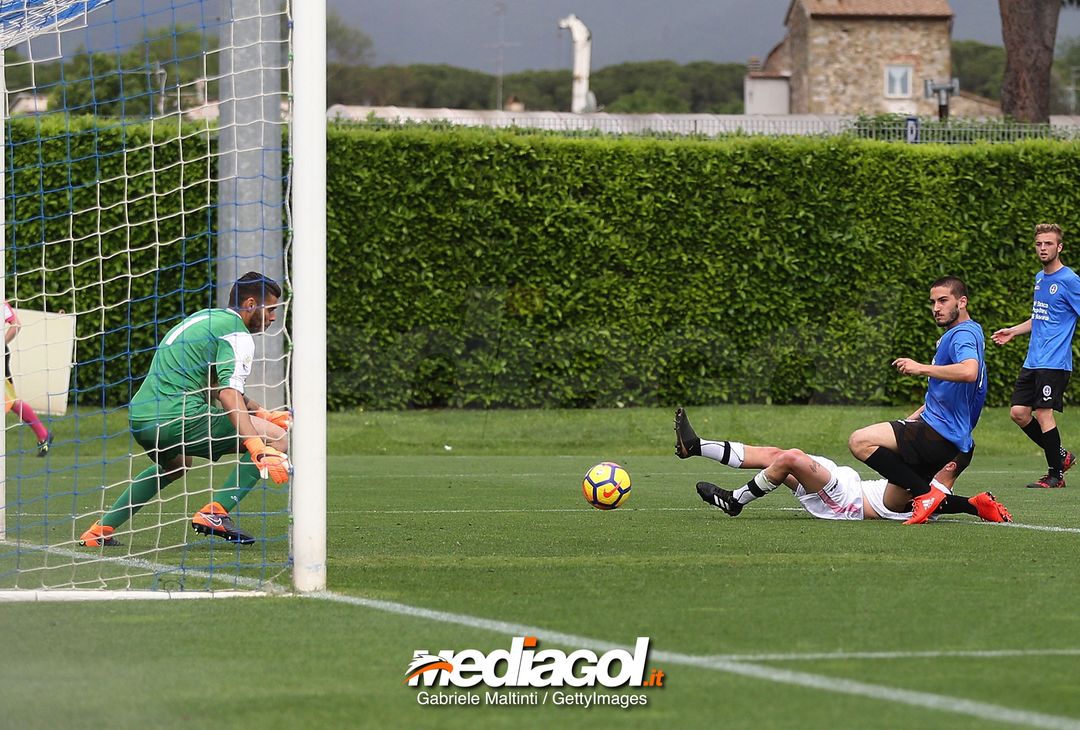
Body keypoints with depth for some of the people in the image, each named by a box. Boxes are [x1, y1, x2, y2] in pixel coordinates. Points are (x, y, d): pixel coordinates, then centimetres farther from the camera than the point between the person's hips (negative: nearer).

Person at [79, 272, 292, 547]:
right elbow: (228, 395, -19)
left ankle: (101, 530, 30)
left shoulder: (204, 319, 24)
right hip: (179, 418, -9)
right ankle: (214, 513, -12)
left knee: (175, 464, 40)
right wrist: (259, 451, -27)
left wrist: (260, 413, 29)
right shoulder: (237, 336, -5)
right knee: (276, 438, -5)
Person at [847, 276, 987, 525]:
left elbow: (969, 372, -36)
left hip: (941, 436, -11)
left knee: (861, 442, -22)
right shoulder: (968, 332, 22)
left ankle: (927, 494, -23)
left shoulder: (963, 334, -12)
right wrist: (911, 420, 24)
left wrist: (921, 368, -29)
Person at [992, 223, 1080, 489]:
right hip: (1032, 362, 8)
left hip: (1054, 363, -8)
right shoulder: (1040, 278, 16)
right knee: (1018, 412, 5)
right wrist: (1013, 331, 28)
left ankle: (1056, 474, 2)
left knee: (1043, 413, -10)